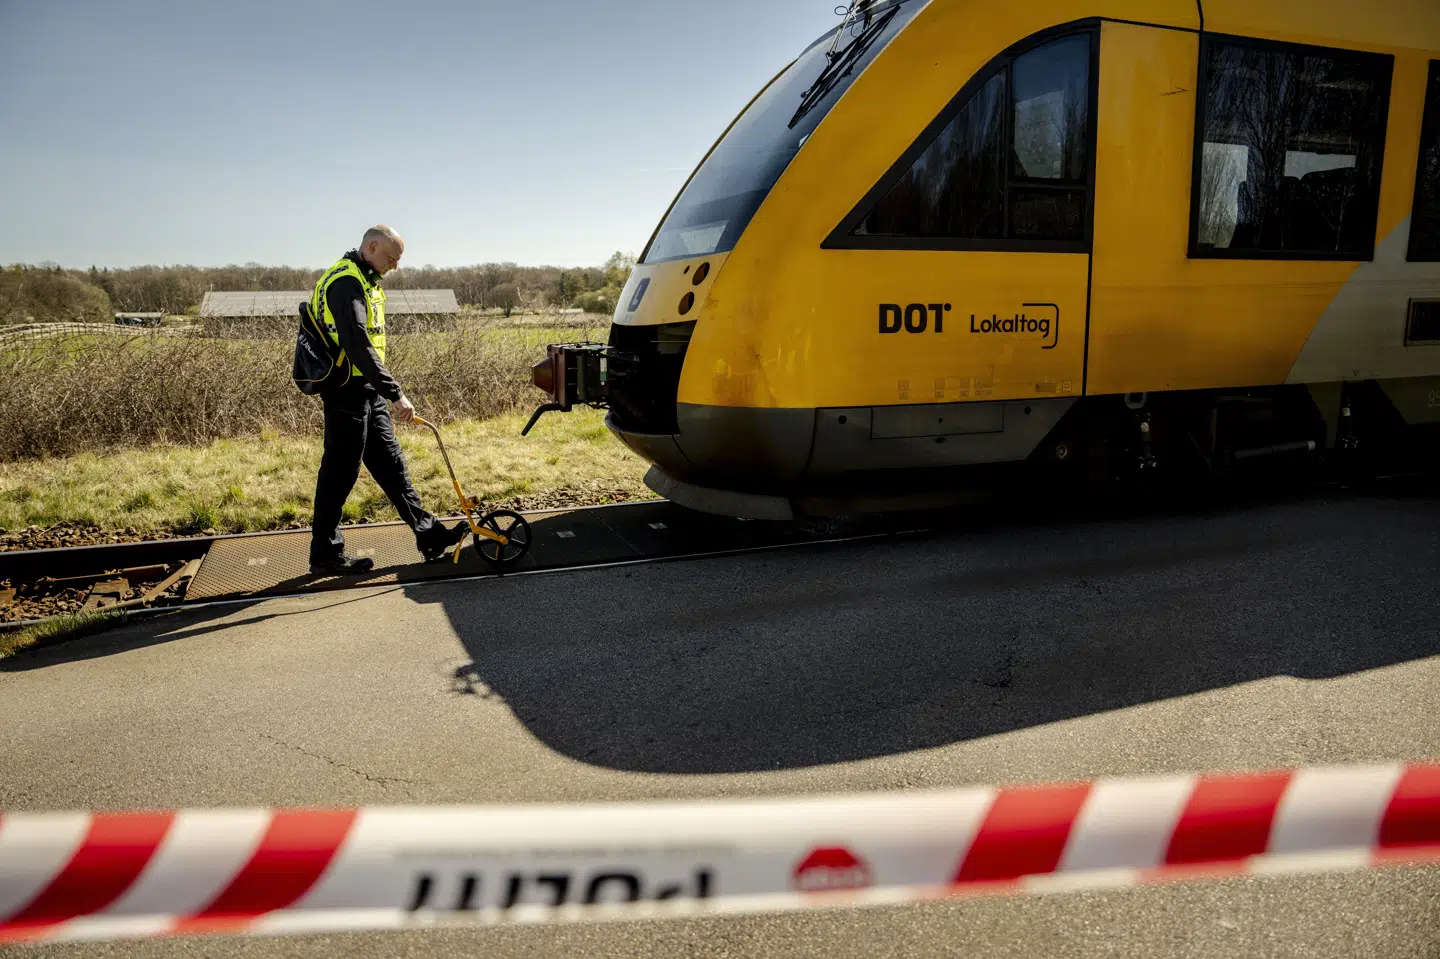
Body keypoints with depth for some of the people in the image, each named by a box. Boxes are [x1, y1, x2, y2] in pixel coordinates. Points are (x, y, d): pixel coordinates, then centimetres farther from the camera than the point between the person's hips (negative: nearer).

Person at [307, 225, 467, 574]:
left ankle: (429, 535, 19)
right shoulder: (346, 282, -18)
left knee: (391, 464, 12)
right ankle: (326, 554, 10)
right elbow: (358, 346, -29)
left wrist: (386, 392, 21)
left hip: (368, 392, 10)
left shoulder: (365, 281, 15)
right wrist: (395, 393, -30)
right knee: (340, 473, -1)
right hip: (347, 392, -10)